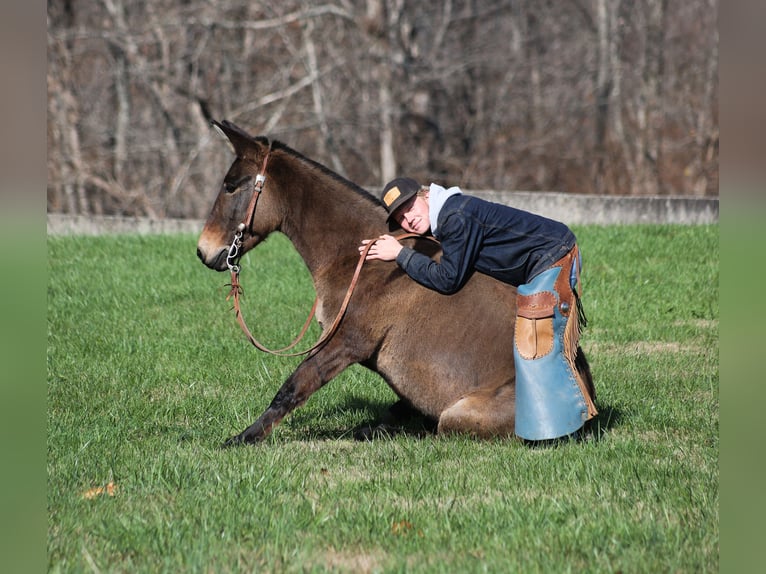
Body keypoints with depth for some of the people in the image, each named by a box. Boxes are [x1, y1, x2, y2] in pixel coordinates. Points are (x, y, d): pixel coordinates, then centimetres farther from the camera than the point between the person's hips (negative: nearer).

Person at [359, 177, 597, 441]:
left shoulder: (457, 217, -25)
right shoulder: (445, 215, 7)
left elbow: (448, 279, -21)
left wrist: (400, 254, -15)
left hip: (552, 259, -10)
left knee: (538, 345, -9)